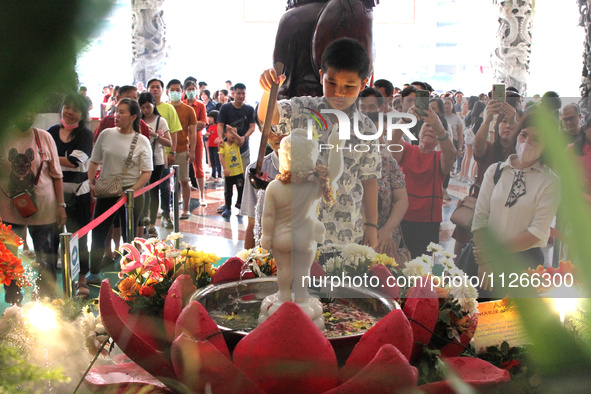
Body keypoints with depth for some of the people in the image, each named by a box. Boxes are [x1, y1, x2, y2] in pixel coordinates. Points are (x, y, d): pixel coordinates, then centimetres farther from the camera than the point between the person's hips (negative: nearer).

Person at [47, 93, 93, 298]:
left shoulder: (85, 134, -4)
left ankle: (82, 280, 16)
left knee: (77, 236, 4)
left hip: (77, 192, -3)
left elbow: (74, 161, -15)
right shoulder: (52, 132, 7)